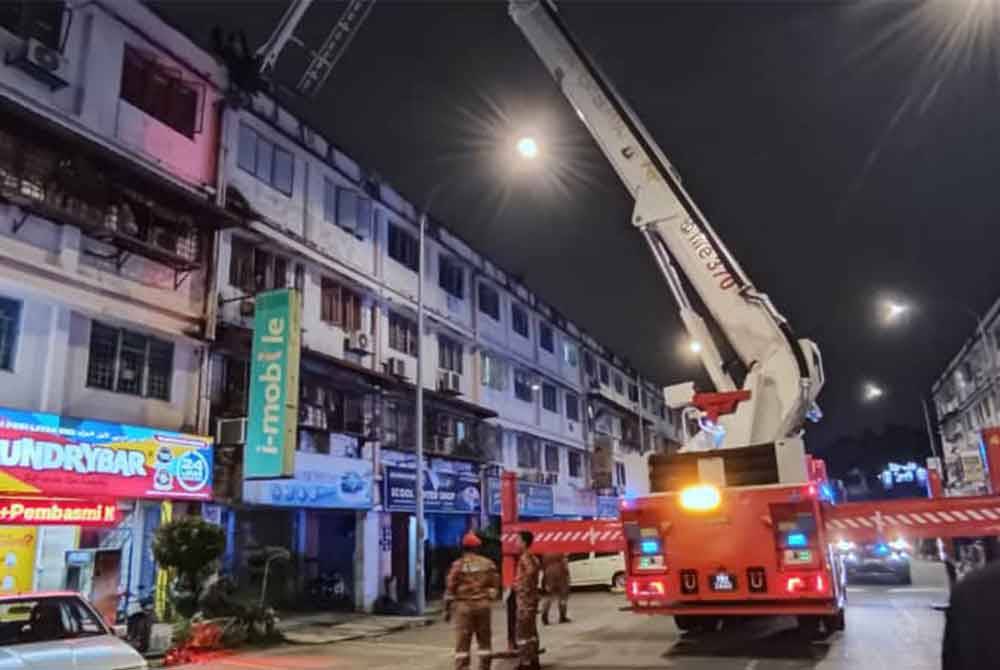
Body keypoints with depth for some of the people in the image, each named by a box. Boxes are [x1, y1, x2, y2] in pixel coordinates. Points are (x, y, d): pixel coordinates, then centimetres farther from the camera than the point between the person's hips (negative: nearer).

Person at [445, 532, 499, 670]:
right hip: (482, 605, 3)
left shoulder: (458, 565, -4)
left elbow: (450, 588, -5)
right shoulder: (488, 563, 5)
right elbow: (495, 585, 5)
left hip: (463, 605, -3)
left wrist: (447, 609, 2)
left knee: (462, 642, 1)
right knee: (484, 640, 13)